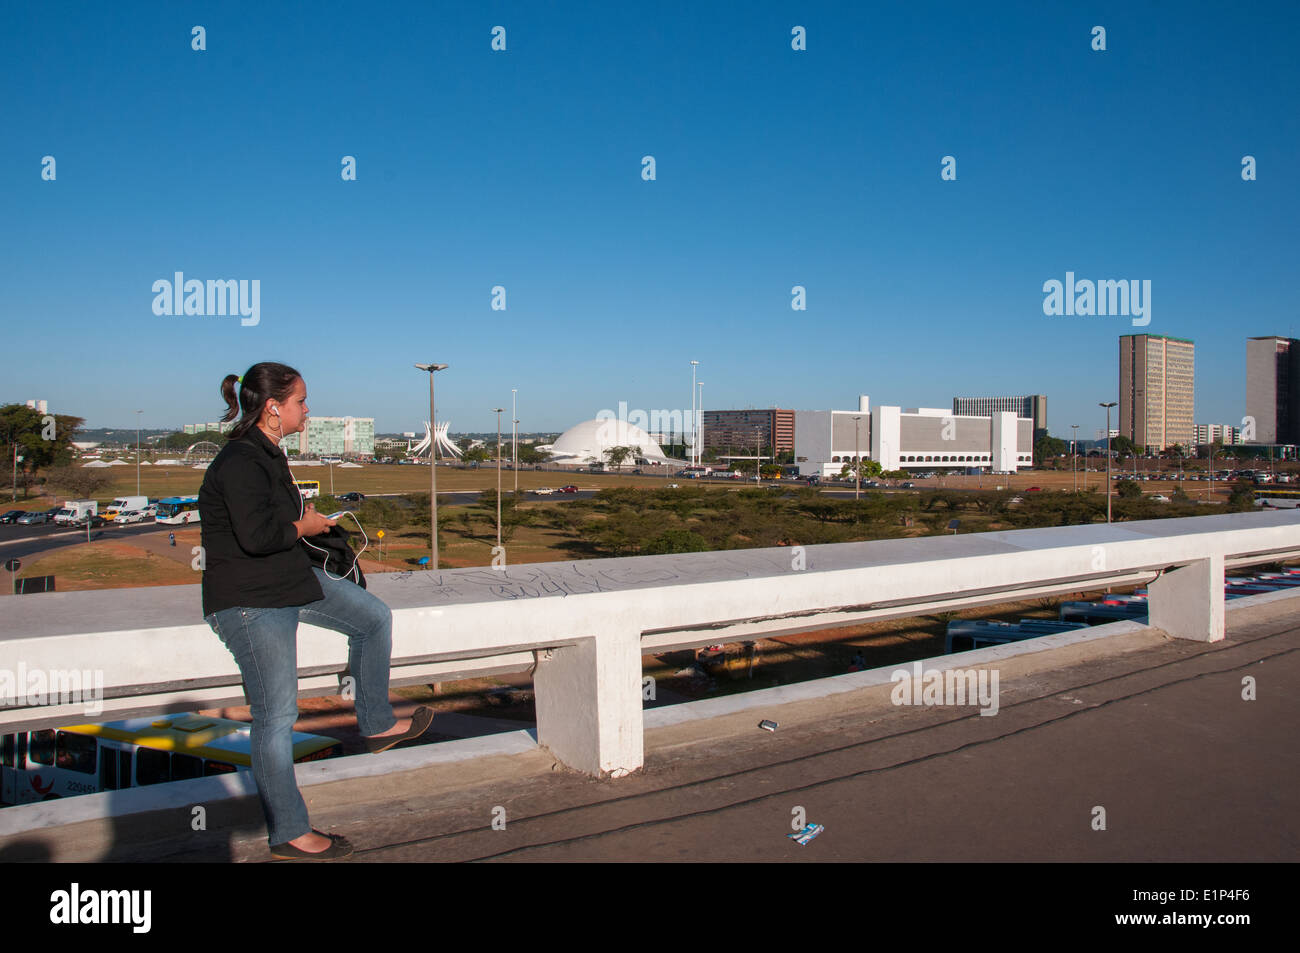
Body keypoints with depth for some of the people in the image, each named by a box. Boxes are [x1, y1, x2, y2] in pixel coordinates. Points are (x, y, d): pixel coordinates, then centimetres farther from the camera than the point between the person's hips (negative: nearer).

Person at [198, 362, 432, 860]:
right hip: (249, 600, -10)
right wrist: (303, 526, -14)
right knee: (276, 716, -2)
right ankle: (287, 835, 11)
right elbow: (255, 534, -31)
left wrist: (300, 515, 5)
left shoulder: (266, 453, 10)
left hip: (290, 579, 10)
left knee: (374, 616, 14)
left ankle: (376, 725, 26)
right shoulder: (239, 462, -21)